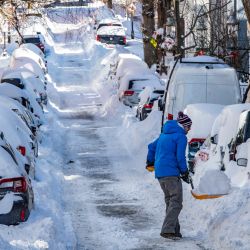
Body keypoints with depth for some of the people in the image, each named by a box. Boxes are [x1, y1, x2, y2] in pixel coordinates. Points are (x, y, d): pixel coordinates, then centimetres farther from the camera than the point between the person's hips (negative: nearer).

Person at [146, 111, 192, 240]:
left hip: (160, 172, 9)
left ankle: (173, 230, 18)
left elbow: (152, 147, 26)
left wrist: (150, 162, 40)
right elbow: (180, 157, -12)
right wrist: (185, 172, 0)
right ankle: (167, 230, -18)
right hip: (171, 172, -9)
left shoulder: (165, 134, 19)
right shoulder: (180, 136, -7)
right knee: (176, 202, -8)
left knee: (170, 202, 16)